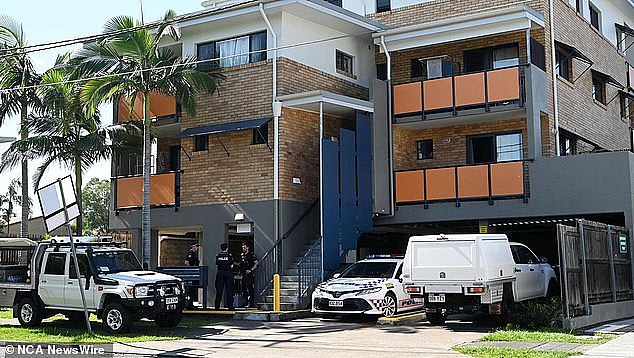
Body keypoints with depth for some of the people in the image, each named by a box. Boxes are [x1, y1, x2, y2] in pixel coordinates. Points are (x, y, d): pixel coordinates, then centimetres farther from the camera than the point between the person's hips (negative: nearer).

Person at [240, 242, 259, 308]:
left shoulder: (251, 255, -7)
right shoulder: (242, 255, 16)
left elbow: (256, 263, -12)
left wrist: (251, 270, -17)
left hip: (250, 275, -8)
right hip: (244, 275, 8)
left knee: (250, 289, -8)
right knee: (244, 288, 9)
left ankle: (251, 303, -6)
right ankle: (246, 302, 17)